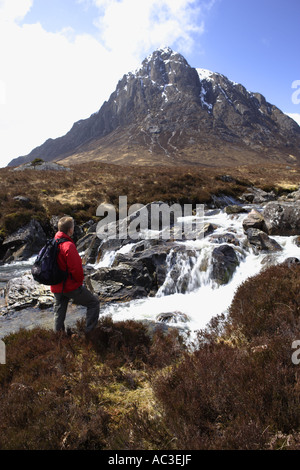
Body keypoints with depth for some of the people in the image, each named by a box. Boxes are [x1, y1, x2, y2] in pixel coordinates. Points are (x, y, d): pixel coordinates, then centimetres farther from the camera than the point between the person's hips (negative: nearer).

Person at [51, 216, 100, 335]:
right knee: (94, 303, 7)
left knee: (59, 312, 22)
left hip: (56, 287, 8)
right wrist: (80, 280, -6)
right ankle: (89, 332, 9)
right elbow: (76, 268, -25)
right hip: (71, 286, -8)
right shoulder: (69, 246, -24)